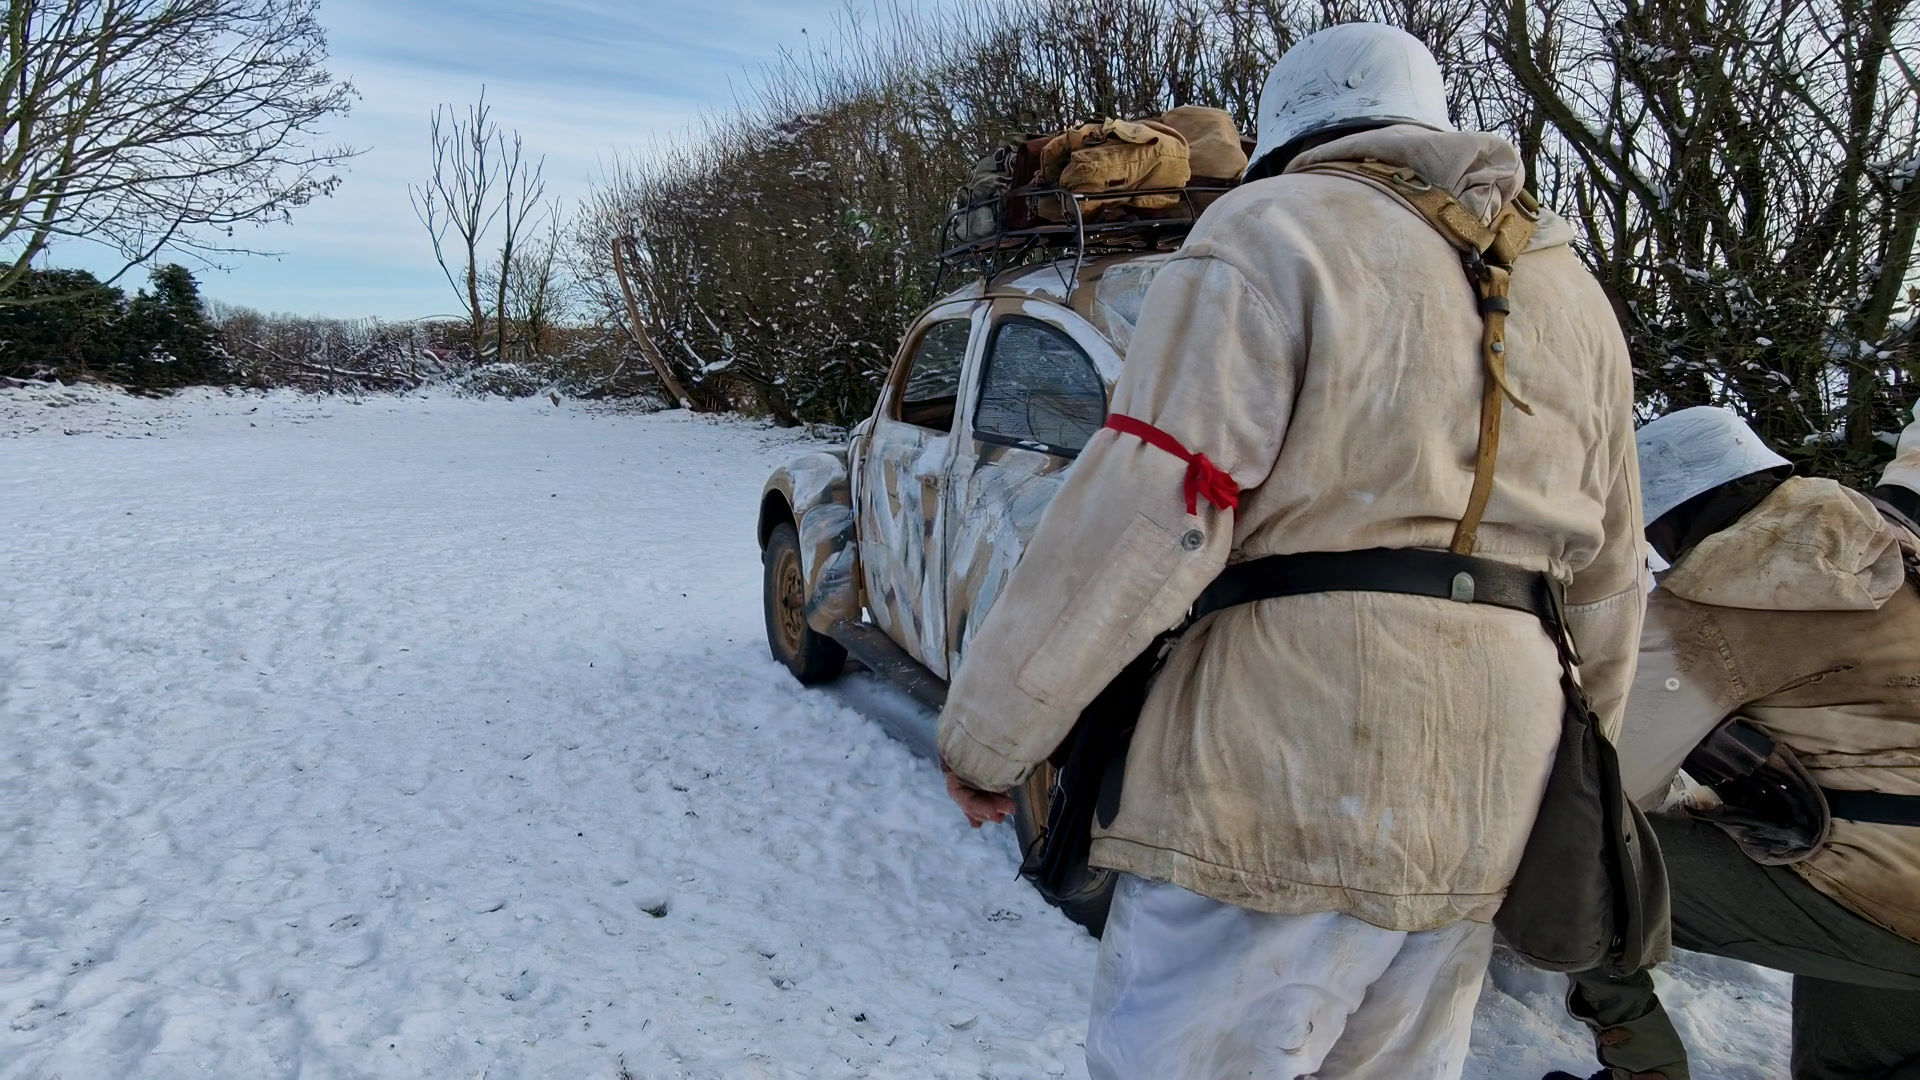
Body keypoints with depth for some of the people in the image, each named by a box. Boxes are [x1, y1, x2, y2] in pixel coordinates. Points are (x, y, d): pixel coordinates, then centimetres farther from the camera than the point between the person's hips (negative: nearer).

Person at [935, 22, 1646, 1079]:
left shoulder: (1272, 235, -3)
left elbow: (1137, 523, -14)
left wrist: (985, 734, -7)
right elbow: (1605, 580, 22)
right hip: (1487, 809, 8)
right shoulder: (1568, 288, 20)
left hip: (1285, 792, -8)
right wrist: (1570, 767, 33)